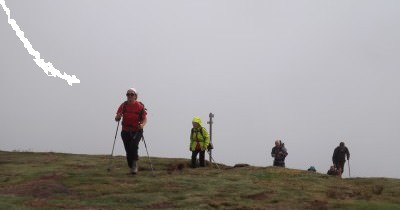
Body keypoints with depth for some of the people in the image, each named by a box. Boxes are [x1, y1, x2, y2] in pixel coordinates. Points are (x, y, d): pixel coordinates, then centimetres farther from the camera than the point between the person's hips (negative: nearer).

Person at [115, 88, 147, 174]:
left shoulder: (140, 106, -6)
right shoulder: (123, 105, 0)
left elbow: (145, 118, -5)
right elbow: (116, 119, 2)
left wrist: (142, 124, -26)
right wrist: (118, 117, -22)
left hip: (137, 131, -2)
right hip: (126, 131, 2)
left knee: (134, 145, -26)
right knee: (128, 150, 2)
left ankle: (135, 163, -10)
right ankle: (132, 167, 19)